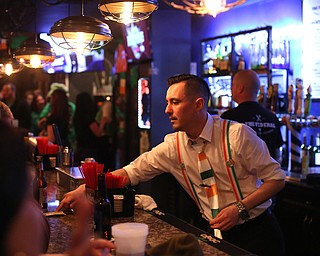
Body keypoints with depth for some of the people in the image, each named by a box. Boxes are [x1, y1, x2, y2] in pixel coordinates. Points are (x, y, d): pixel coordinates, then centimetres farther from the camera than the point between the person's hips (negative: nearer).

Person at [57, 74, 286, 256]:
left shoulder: (237, 134, -18)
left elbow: (276, 179, -12)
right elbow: (133, 171, -3)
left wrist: (240, 208, -24)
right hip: (217, 233, 4)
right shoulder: (173, 146, -4)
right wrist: (84, 190, -10)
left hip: (257, 232, -4)